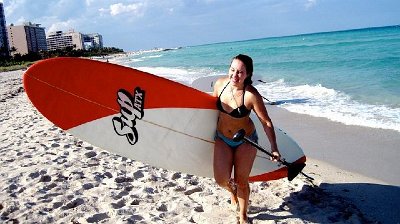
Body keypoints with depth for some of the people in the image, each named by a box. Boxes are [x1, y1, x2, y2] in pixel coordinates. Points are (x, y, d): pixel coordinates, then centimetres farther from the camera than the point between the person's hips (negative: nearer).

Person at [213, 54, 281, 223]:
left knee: (241, 181, 5)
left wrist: (274, 148, -15)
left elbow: (266, 122, -17)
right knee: (221, 179, -8)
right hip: (222, 139, 3)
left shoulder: (251, 95, -25)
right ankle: (232, 190, 32)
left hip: (245, 141, -3)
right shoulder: (220, 84, -13)